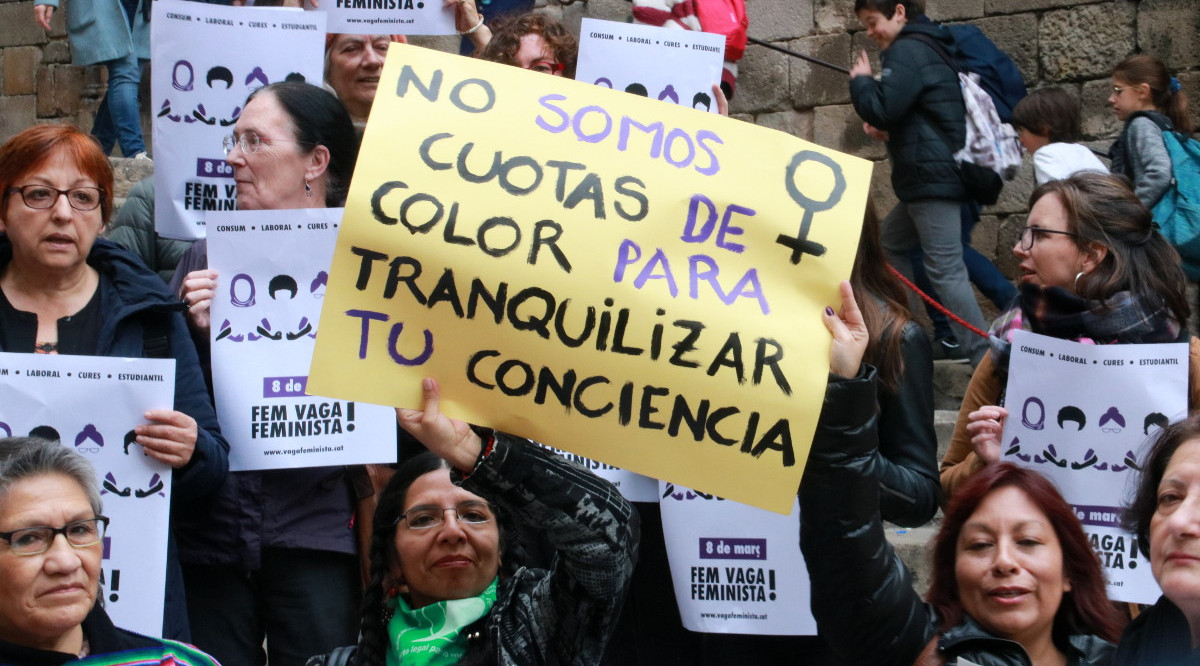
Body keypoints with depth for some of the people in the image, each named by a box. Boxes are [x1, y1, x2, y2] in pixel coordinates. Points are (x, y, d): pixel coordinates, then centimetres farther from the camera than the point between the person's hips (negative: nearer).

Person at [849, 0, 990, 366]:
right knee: (887, 247, 20)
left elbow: (883, 108, -19)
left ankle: (984, 359, -17)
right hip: (930, 175, 11)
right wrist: (888, 130, 10)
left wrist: (860, 81, -1)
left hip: (933, 176, -11)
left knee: (945, 269, -14)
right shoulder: (925, 47, 21)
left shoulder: (908, 49, -11)